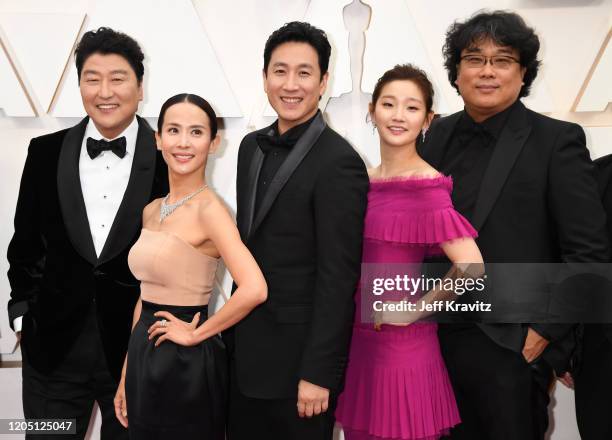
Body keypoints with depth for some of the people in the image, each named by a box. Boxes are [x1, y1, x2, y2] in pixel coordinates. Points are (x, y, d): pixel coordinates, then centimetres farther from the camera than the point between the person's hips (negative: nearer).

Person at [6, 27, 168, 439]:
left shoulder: (170, 158, -8)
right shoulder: (46, 152, -1)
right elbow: (26, 241, 7)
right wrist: (24, 312, 4)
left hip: (138, 346, -1)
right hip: (54, 345, 2)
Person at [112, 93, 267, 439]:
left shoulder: (209, 208, -16)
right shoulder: (151, 211, 7)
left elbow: (254, 290, -30)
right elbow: (145, 296, 13)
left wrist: (197, 333, -16)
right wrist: (126, 375, 13)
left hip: (186, 363, -7)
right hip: (145, 357, 7)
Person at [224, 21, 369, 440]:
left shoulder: (339, 162, -18)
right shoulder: (252, 146, 6)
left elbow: (338, 277, -19)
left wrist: (318, 373, -18)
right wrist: (235, 332, 14)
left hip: (297, 355, -7)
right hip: (245, 350, 7)